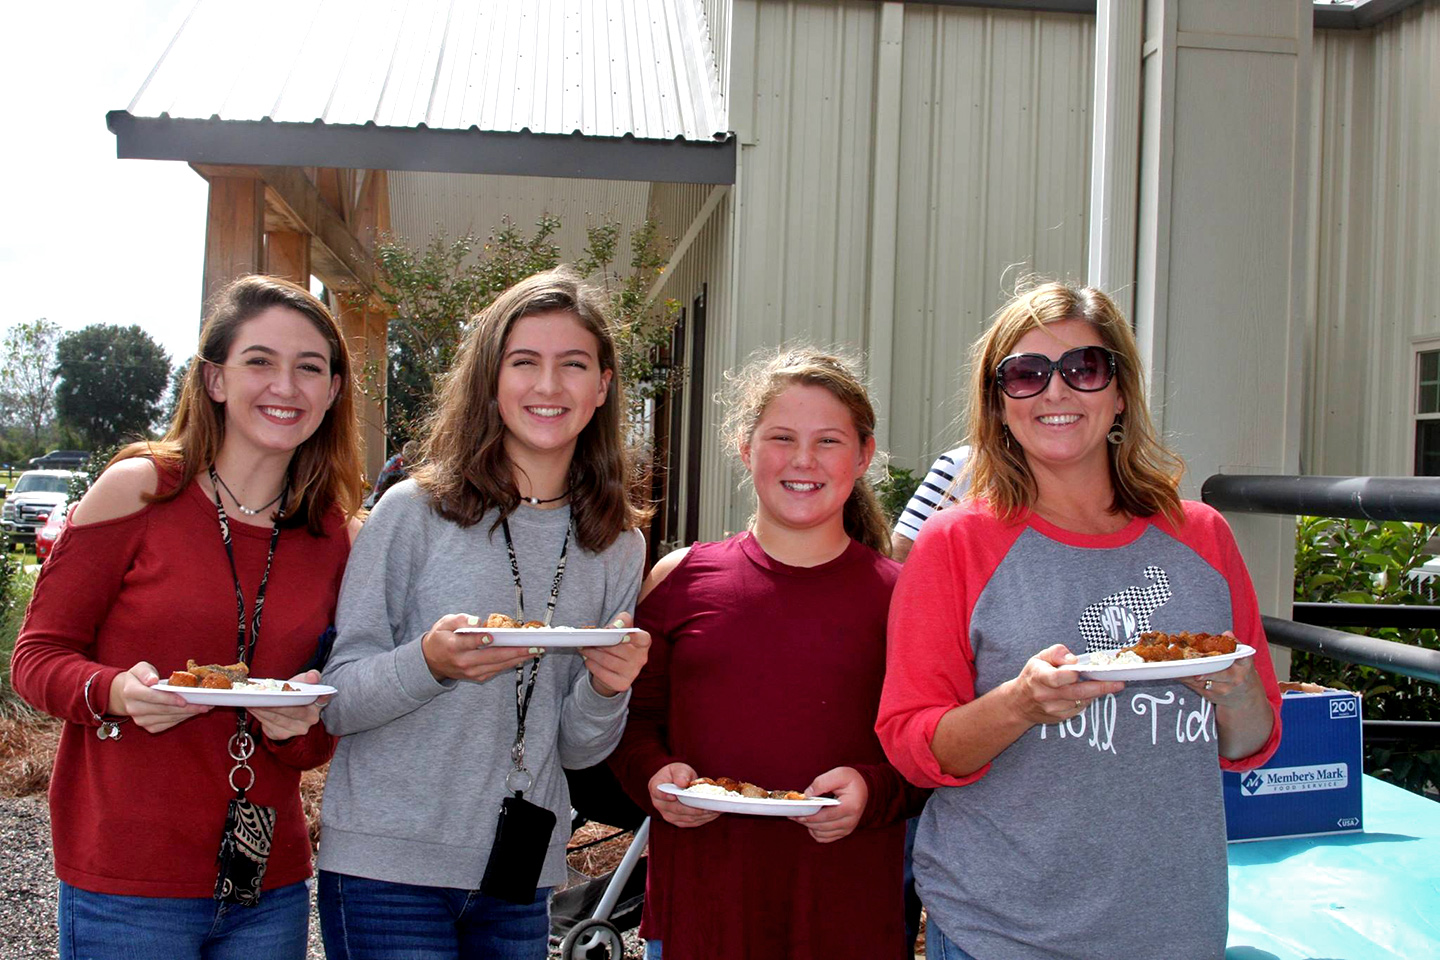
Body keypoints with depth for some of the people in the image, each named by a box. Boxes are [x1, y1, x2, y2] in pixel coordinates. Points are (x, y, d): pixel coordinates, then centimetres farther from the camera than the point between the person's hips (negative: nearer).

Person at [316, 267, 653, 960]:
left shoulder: (617, 546, 4)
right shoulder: (415, 511, -7)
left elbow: (577, 749, 7)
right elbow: (334, 703, -7)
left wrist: (607, 688, -13)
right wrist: (430, 663, -25)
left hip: (524, 876, 4)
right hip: (389, 867, -3)